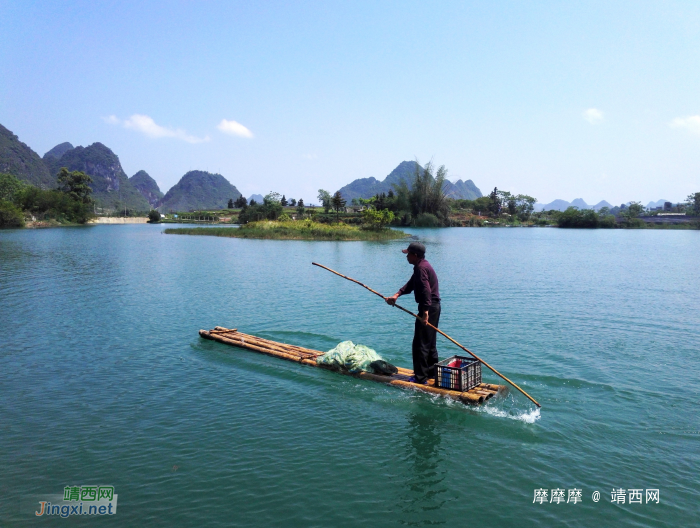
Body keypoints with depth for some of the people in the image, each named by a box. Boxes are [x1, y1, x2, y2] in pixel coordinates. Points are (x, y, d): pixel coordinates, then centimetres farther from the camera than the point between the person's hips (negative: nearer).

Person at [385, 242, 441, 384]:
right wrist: (396, 295, 1)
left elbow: (426, 290, -27)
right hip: (434, 307, 11)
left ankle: (420, 377, -1)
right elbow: (410, 284, 14)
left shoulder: (421, 268, -17)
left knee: (420, 344, -5)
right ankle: (432, 372, 28)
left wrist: (425, 312, -33)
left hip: (428, 308, -11)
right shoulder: (422, 266, 17)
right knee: (430, 343, 19)